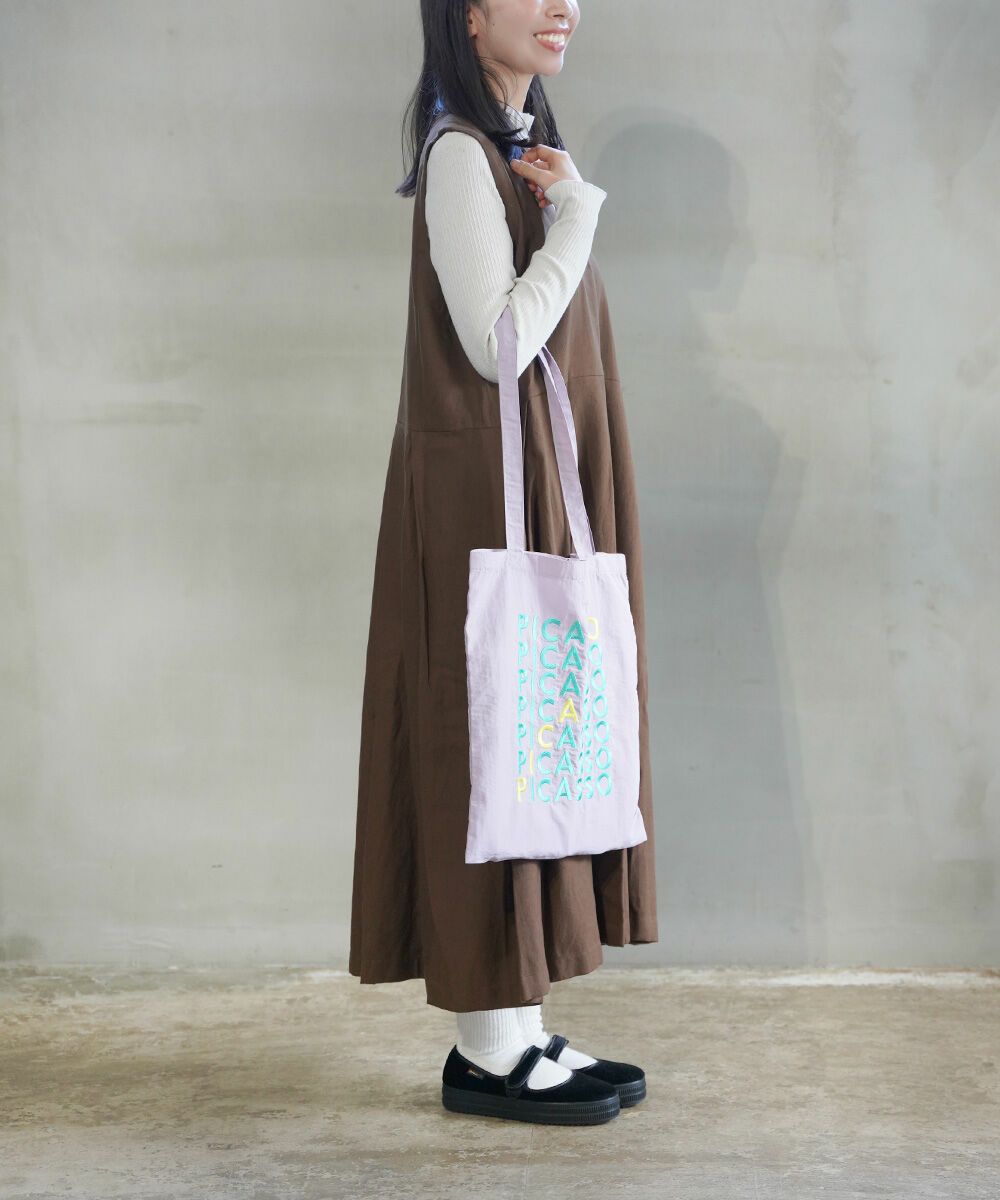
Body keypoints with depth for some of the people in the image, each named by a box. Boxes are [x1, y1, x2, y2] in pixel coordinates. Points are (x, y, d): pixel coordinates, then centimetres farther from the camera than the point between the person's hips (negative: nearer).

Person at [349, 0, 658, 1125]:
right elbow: (498, 342, -18)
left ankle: (517, 1027, 17)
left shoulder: (521, 146, 18)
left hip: (537, 485, 10)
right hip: (487, 494, -10)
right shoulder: (461, 152, -10)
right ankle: (489, 1047, 4)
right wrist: (576, 210, -12)